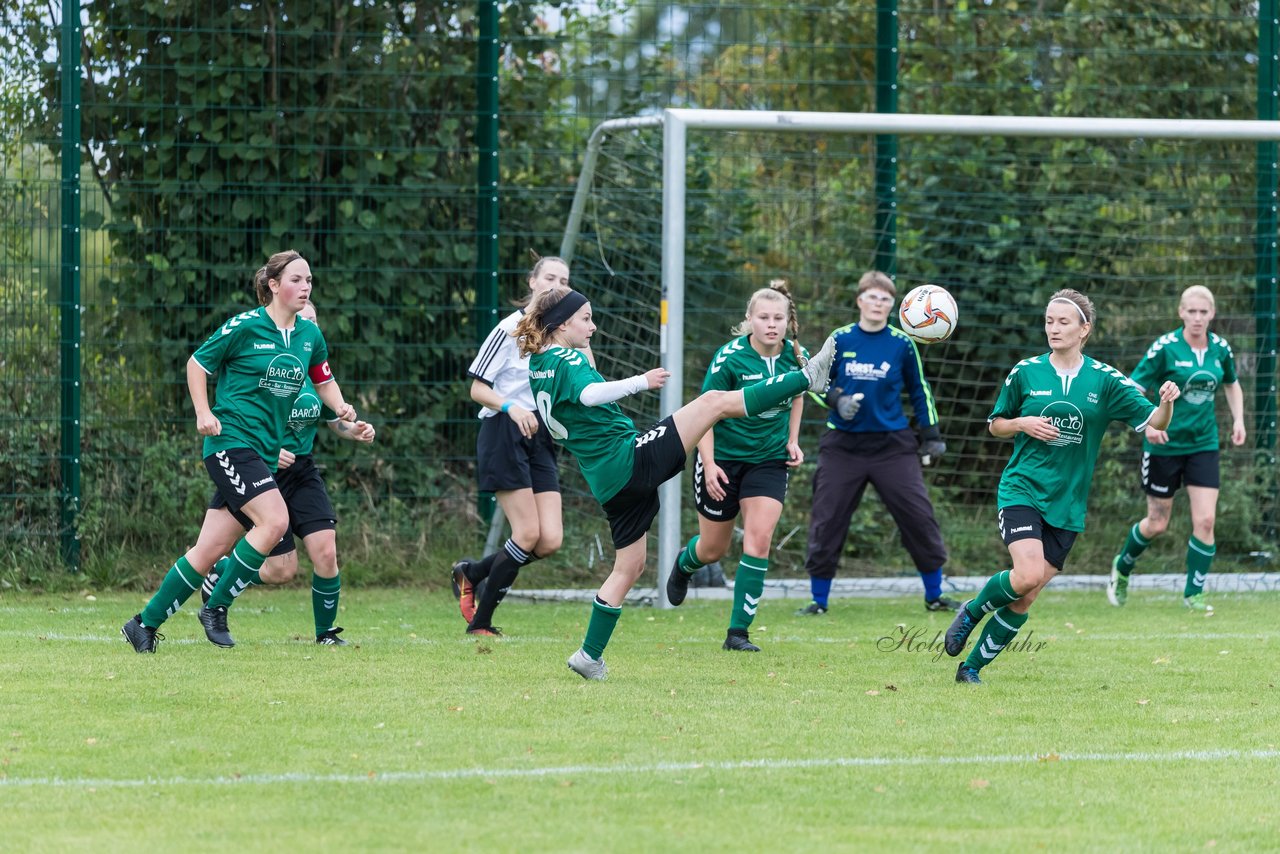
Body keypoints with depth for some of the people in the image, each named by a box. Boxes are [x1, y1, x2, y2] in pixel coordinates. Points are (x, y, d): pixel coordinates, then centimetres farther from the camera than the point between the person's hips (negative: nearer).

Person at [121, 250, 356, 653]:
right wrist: (203, 412, -9)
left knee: (210, 551, 4)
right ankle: (216, 608, -10)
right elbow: (198, 363, 2)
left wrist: (341, 409, 3)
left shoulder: (310, 335, 10)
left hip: (267, 451, 7)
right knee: (274, 520, -23)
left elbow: (324, 381, 23)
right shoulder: (245, 326, -8)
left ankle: (145, 623, 13)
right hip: (232, 440, -7)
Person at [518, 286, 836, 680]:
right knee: (715, 400, -13)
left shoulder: (538, 368, 16)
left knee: (629, 566, 16)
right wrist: (640, 381, -38)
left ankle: (590, 655, 14)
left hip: (609, 481, 10)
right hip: (630, 458, -10)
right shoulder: (564, 361, -12)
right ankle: (807, 378, -19)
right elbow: (590, 394, -34)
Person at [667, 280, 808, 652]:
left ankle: (738, 632, -8)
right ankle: (684, 563, 51)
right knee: (713, 548, 11)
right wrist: (709, 463, -22)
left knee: (759, 539, -15)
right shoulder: (729, 358, -20)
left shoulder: (796, 357, -8)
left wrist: (792, 440, 5)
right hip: (723, 457, -2)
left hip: (769, 459, 2)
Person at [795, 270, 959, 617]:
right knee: (826, 522, -1)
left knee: (919, 516, -4)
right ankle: (818, 600, 11)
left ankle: (934, 597, 11)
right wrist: (836, 399, -10)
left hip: (892, 445, 0)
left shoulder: (902, 344, 1)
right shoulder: (840, 340, 1)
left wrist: (931, 435, 9)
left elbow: (920, 390, 11)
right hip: (843, 445, 0)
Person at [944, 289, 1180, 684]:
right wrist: (1023, 424, -9)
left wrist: (1167, 404, -24)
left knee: (1024, 600, -1)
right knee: (1027, 575, -24)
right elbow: (995, 425, 12)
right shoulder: (1025, 373, 1)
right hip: (1022, 491, -2)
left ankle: (972, 667, 14)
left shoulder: (1104, 380, 1)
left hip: (1067, 503, 2)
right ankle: (971, 612, 5)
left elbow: (1153, 421, -2)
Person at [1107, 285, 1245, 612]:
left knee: (1205, 521, -8)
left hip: (1203, 444, 3)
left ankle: (1193, 593, 2)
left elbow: (1232, 385, 21)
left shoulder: (1220, 348, 1)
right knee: (1157, 524, 6)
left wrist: (1238, 419, 6)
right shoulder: (1165, 347, -12)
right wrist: (1147, 422, -27)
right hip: (1165, 444, -3)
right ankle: (1122, 567, 35)